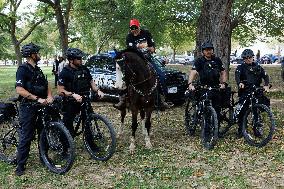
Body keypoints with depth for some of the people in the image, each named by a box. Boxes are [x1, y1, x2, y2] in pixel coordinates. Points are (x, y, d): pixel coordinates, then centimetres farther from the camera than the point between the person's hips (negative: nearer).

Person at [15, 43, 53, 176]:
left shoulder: (37, 70, 14)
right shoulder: (23, 69, -14)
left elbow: (46, 84, 13)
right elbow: (20, 90, -24)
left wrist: (49, 96, -7)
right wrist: (38, 99, -26)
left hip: (40, 106, 8)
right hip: (28, 107, -8)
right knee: (26, 137, -6)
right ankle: (20, 166, 0)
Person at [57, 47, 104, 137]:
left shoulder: (84, 69, 4)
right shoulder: (65, 72, -11)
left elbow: (91, 82, 14)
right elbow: (60, 91, -14)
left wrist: (98, 90, -6)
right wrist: (73, 95, -29)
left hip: (84, 100, 5)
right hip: (71, 102, -4)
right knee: (68, 124, 2)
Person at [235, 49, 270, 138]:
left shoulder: (258, 67, 12)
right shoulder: (241, 67, 3)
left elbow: (265, 76, 3)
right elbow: (237, 75, -17)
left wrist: (266, 85, -16)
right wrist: (239, 83, -38)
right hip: (244, 92, -3)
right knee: (242, 111, -5)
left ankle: (256, 128, 8)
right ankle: (240, 130, 6)